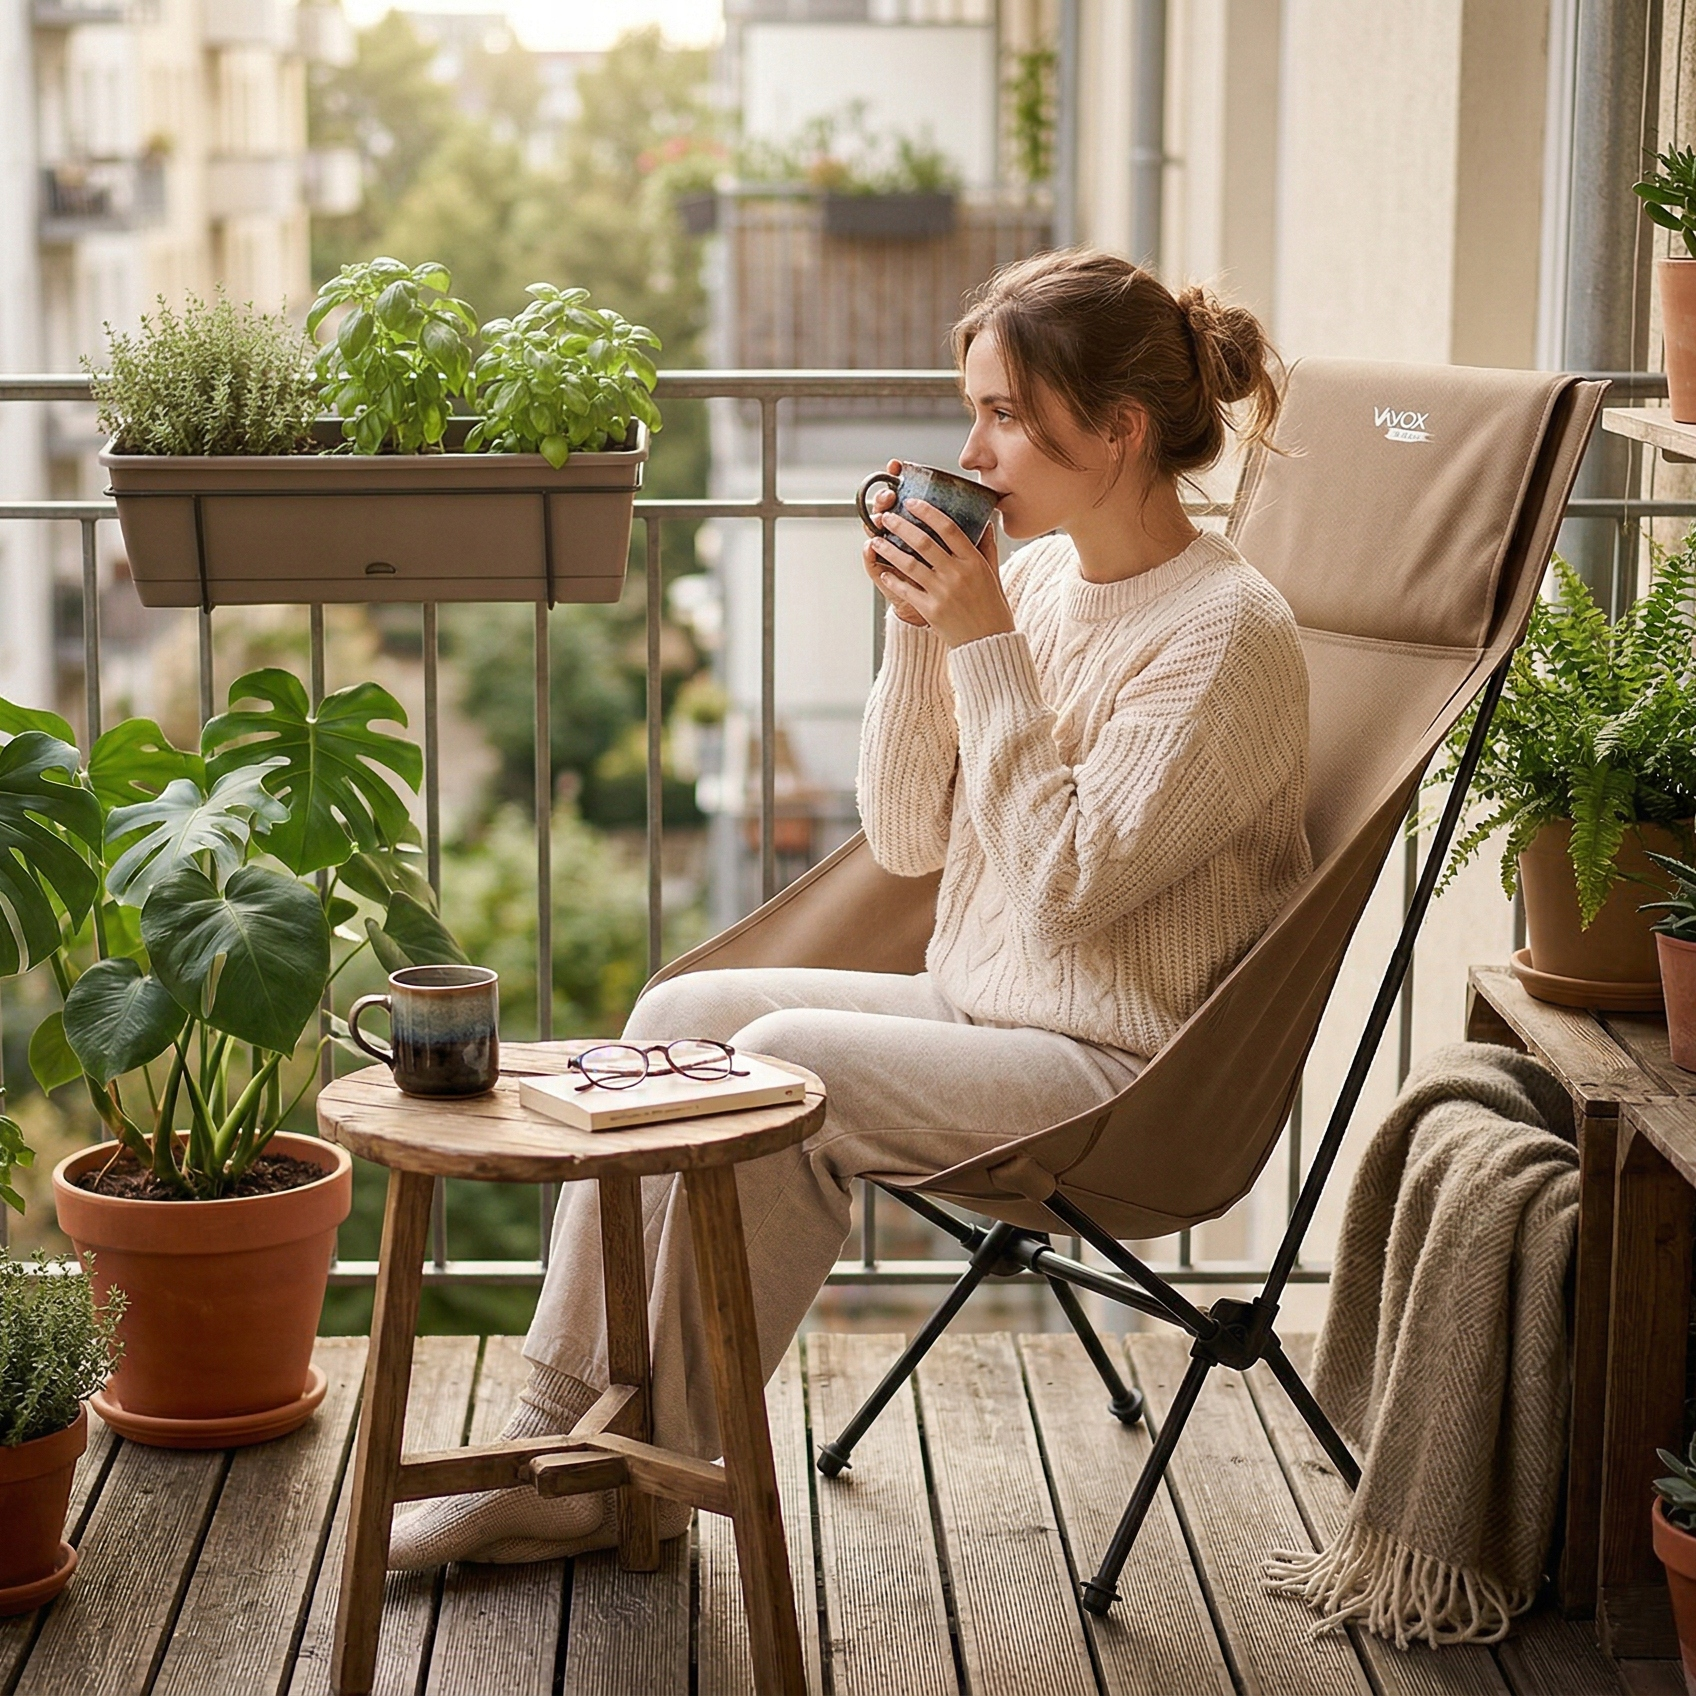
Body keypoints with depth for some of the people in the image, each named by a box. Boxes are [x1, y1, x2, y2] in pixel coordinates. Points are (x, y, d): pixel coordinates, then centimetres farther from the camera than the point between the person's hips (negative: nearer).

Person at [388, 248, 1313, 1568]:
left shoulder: (1231, 637, -17)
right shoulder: (1036, 579, 6)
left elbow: (1067, 884, -24)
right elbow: (904, 840, 7)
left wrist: (985, 646, -21)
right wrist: (920, 631, -6)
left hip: (1121, 1068, -8)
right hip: (973, 1010, 8)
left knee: (784, 1061, -23)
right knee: (681, 1014, -6)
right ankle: (568, 1424, -5)